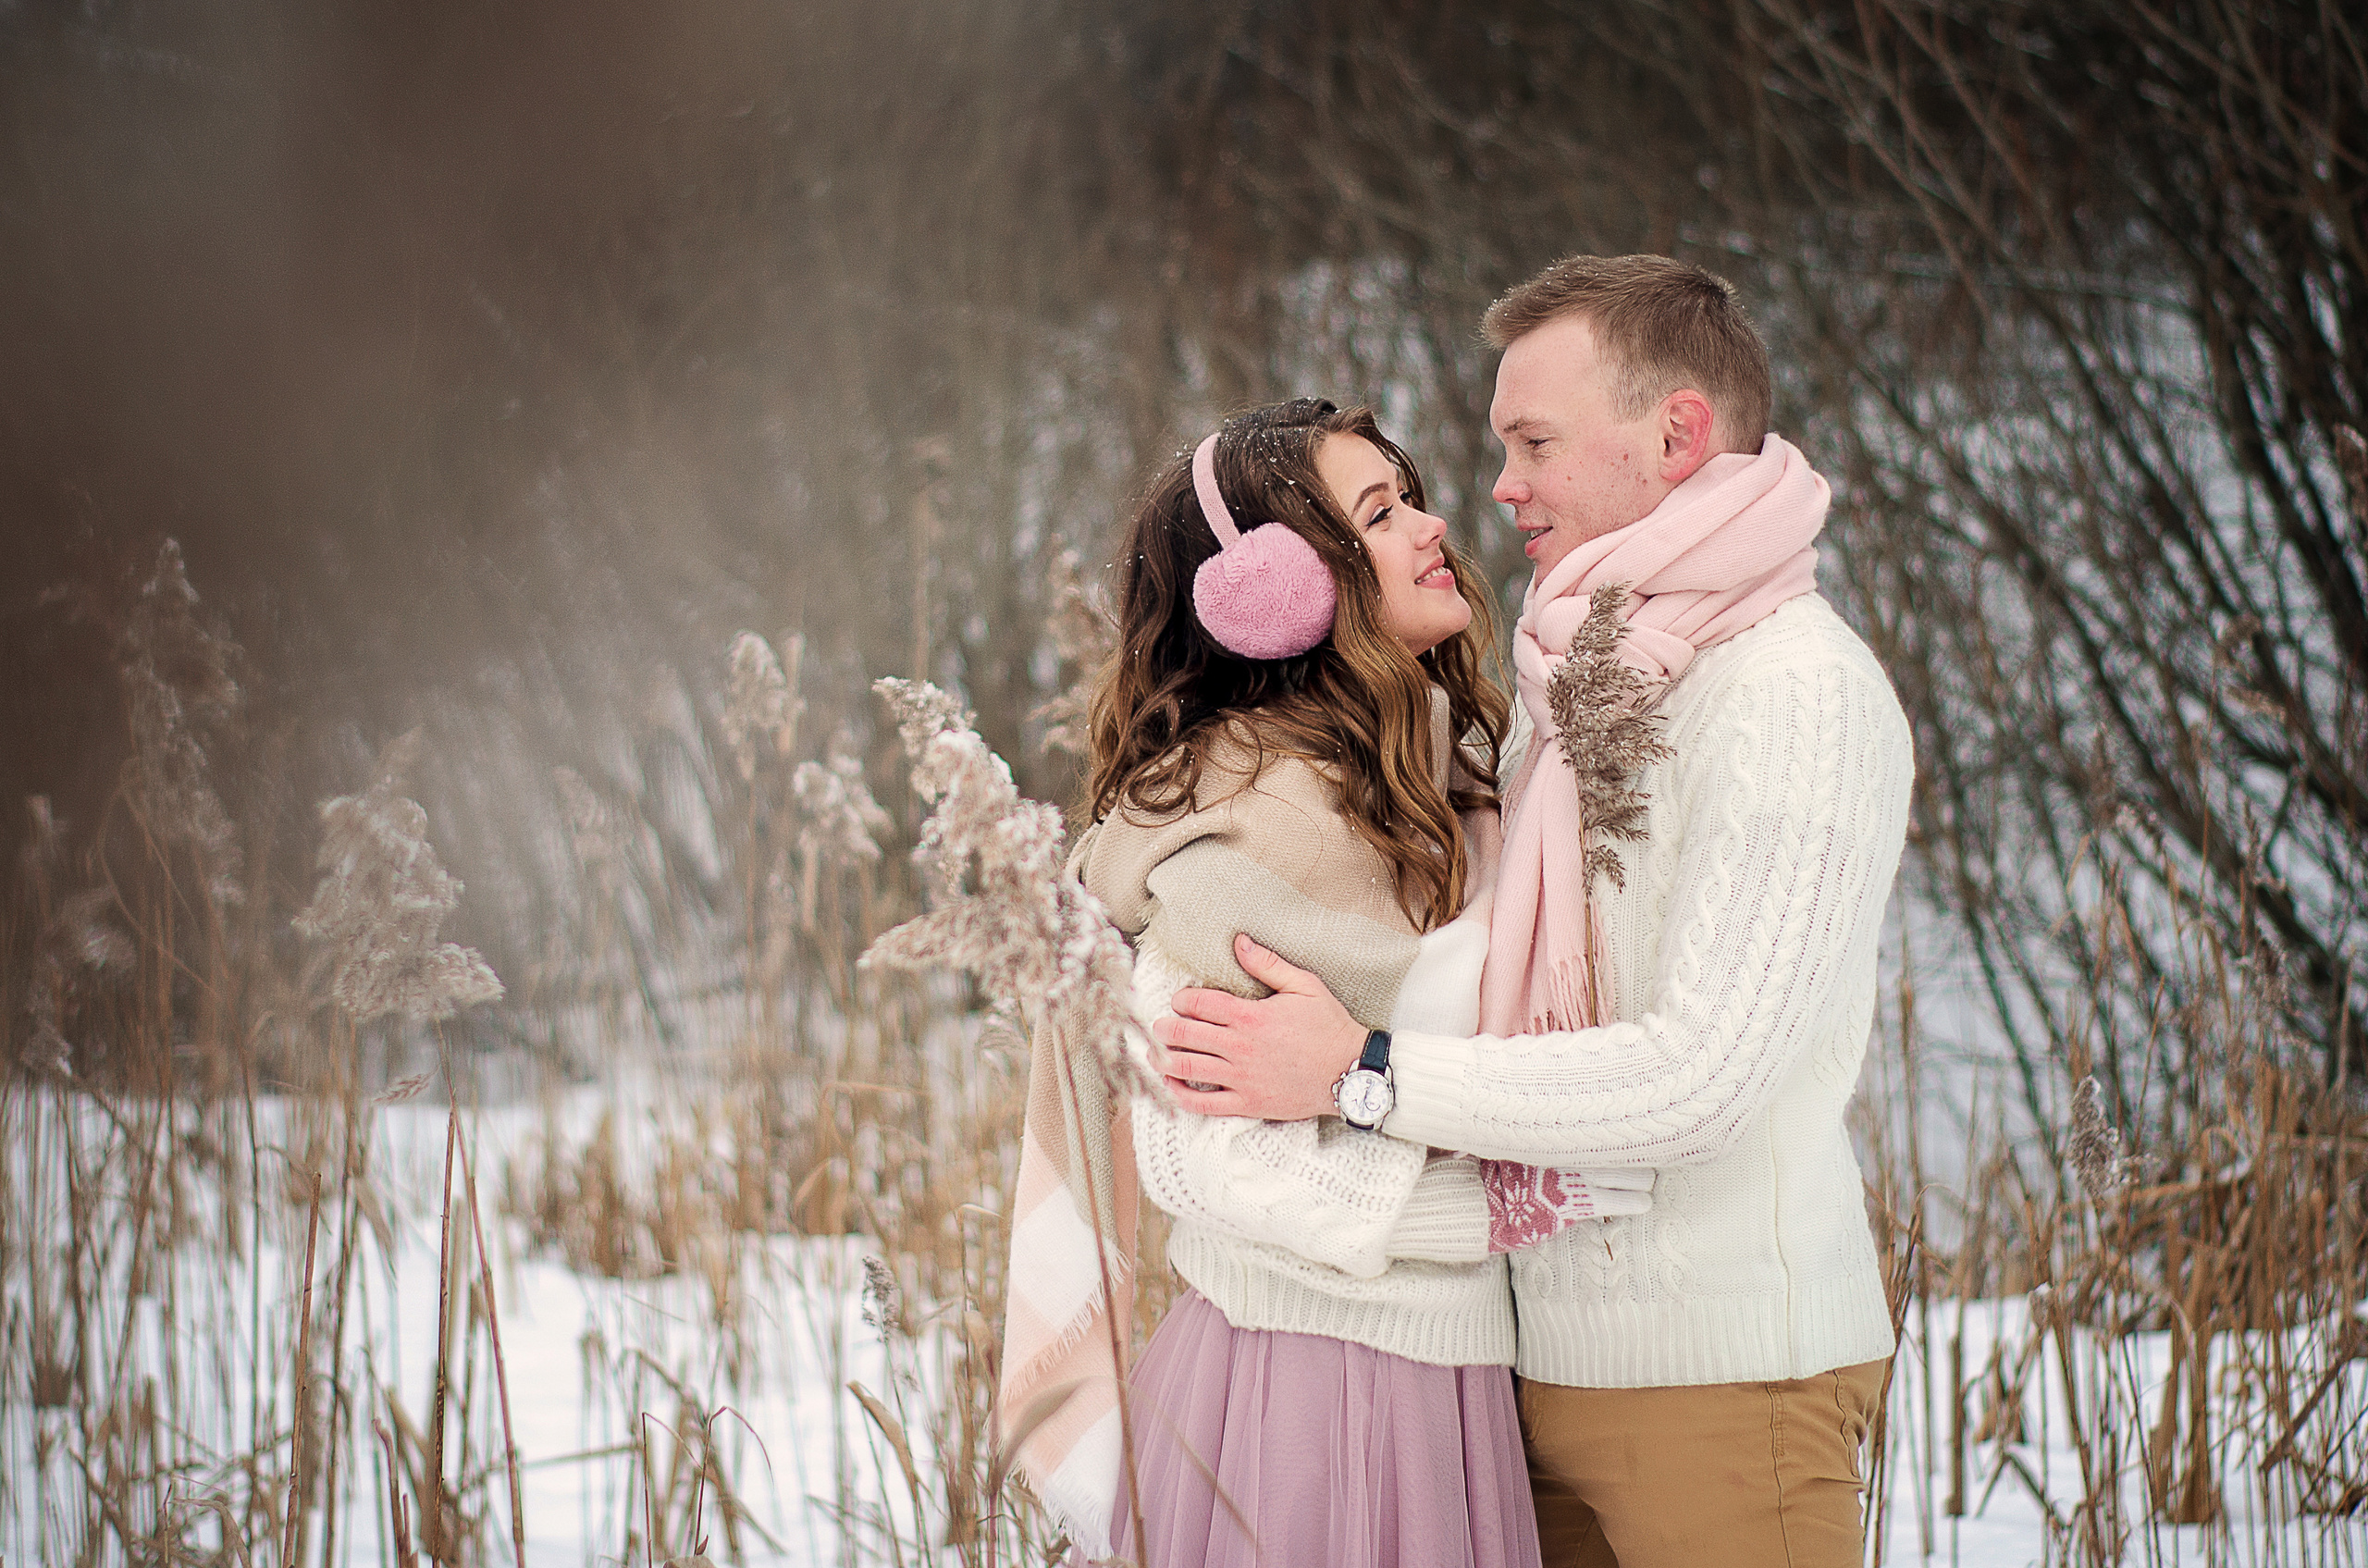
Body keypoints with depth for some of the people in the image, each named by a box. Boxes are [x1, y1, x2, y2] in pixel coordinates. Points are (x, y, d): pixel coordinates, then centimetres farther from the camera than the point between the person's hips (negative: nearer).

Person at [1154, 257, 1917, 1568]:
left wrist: (1362, 1073, -17)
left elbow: (1699, 1076, -20)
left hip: (1727, 1368, -7)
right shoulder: (1589, 686, 15)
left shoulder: (1798, 691, -12)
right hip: (1549, 1352, 8)